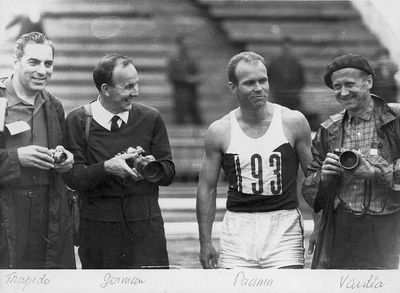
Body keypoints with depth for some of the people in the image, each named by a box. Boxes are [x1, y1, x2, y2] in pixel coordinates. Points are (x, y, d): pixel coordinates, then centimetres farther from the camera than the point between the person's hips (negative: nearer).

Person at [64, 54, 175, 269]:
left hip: (145, 227, 1)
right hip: (97, 226, -1)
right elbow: (73, 177, -5)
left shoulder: (151, 118, 7)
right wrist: (106, 168, -22)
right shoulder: (78, 121, 2)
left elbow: (169, 172, 7)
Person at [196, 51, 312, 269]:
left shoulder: (292, 122, 0)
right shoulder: (219, 131, 1)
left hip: (284, 226, -1)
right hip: (238, 229, 1)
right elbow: (207, 188, 8)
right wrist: (205, 243, 4)